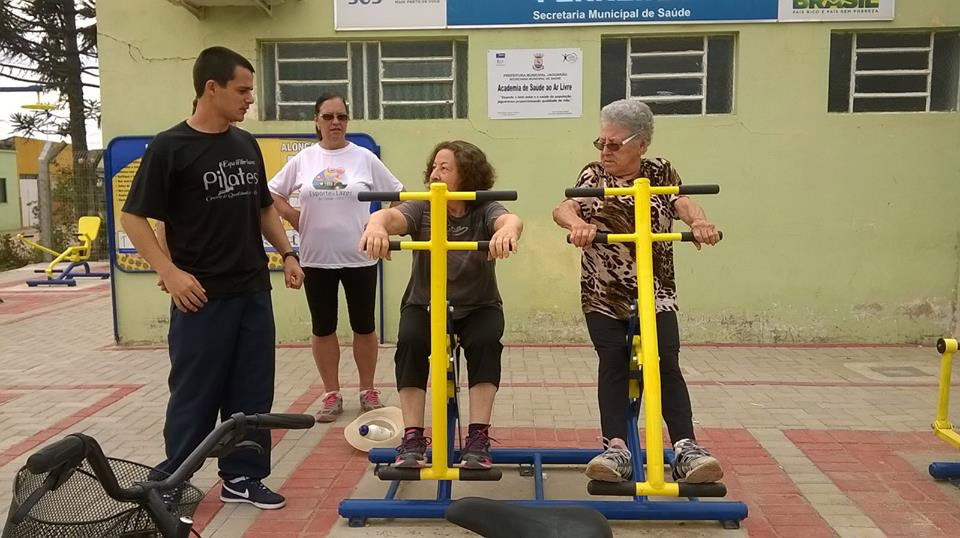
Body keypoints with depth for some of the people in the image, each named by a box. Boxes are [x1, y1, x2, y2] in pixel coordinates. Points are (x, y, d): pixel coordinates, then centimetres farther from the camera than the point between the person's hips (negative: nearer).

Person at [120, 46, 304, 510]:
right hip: (203, 296, -6)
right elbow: (133, 218, -7)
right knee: (195, 395, 4)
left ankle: (243, 477, 25)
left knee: (252, 392, 11)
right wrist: (170, 272, -16)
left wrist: (287, 253, 9)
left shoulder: (247, 145, 9)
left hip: (254, 292, 6)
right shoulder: (170, 147, -8)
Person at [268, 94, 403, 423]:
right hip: (316, 258, 1)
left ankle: (368, 391, 24)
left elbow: (397, 196, 4)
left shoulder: (364, 158, -1)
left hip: (359, 257, -1)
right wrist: (297, 220, 1)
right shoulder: (303, 160, 3)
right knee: (323, 328, 8)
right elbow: (273, 194, 12)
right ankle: (331, 394, 22)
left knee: (364, 326, 8)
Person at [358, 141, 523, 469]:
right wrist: (376, 226, -55)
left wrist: (508, 230, -60)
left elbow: (510, 219, -34)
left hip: (478, 307, -1)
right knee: (410, 341, -28)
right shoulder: (421, 210, -8)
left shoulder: (484, 212, -11)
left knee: (485, 342, -30)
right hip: (424, 305, 1)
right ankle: (412, 438, -21)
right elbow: (390, 215, -29)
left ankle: (478, 438, -22)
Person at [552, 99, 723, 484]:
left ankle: (685, 448, -13)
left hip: (655, 293, 0)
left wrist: (698, 220, -40)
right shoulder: (593, 175, 3)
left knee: (666, 363, -12)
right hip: (603, 296, 0)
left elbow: (681, 202, -15)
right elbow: (563, 208, -15)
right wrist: (577, 223, -40)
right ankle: (616, 448, -13)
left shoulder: (660, 173, 5)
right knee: (613, 363, -13)